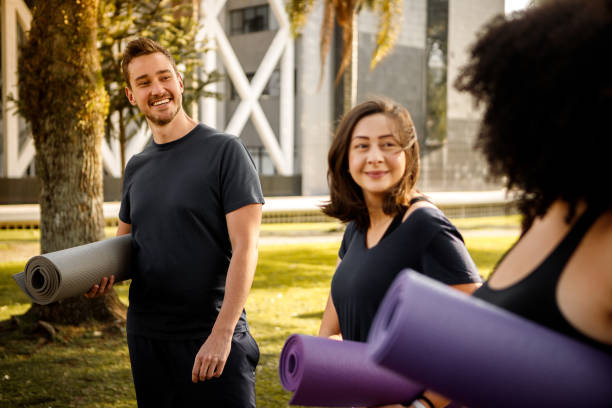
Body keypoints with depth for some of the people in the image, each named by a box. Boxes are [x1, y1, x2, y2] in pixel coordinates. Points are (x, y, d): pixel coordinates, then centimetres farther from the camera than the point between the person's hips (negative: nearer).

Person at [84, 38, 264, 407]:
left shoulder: (225, 151, -7)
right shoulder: (137, 168, 10)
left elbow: (245, 248, -13)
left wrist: (221, 334, -20)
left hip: (212, 339, -5)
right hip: (146, 336, 6)